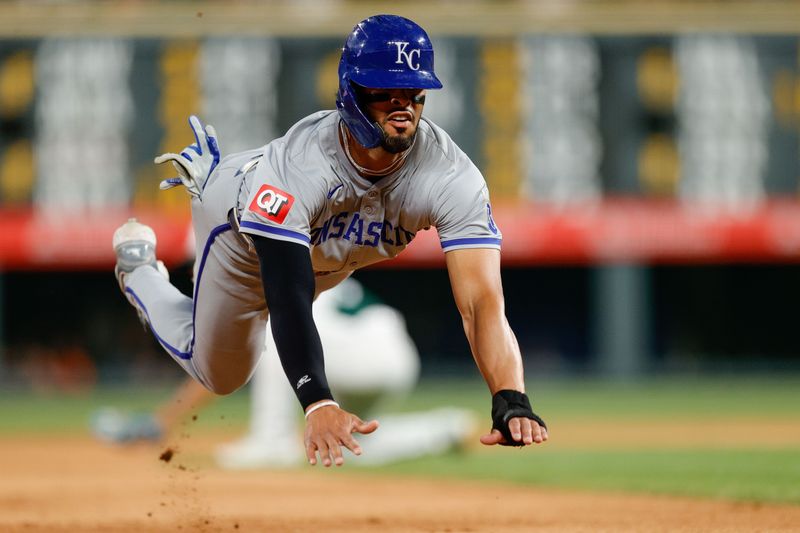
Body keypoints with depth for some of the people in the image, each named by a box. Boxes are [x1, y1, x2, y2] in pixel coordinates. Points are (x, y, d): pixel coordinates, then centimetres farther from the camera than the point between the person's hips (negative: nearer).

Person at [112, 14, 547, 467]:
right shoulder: (298, 165, -48)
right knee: (219, 375, 17)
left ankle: (210, 170, 54)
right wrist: (319, 405, -71)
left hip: (336, 253, 4)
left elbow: (482, 302, -49)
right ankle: (139, 270, 41)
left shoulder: (453, 177, -41)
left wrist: (511, 402, -66)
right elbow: (289, 304, -55)